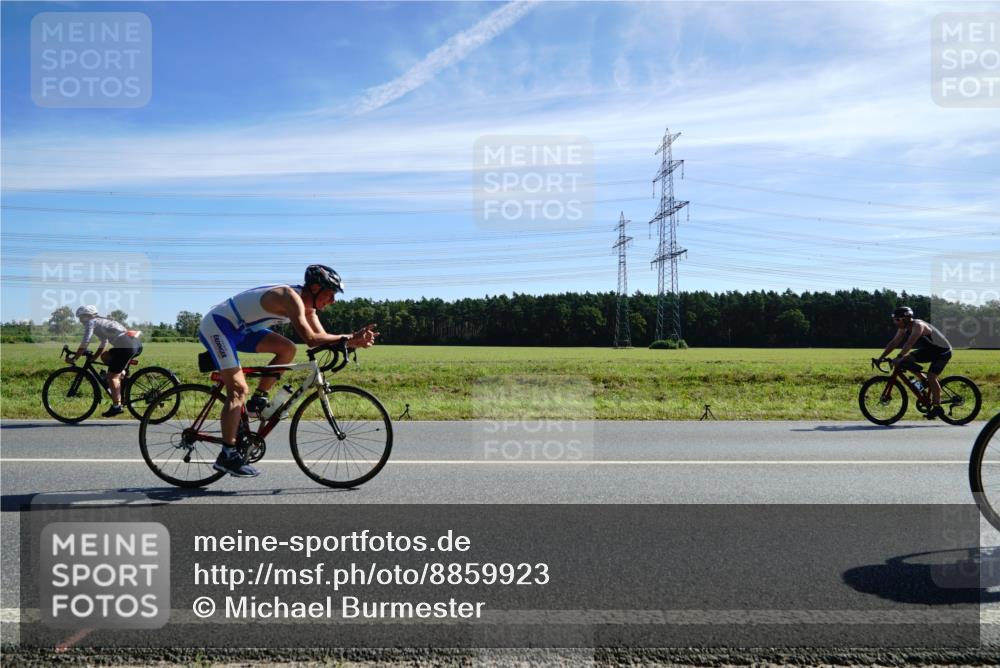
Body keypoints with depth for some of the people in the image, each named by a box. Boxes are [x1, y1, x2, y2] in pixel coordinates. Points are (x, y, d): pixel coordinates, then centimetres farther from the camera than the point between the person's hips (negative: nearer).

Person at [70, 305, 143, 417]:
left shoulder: (91, 322, 5)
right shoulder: (102, 321, 30)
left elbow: (85, 343, -3)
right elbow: (104, 344, 34)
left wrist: (74, 357, 5)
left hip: (126, 347, -9)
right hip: (137, 344, 9)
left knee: (112, 376, -1)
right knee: (105, 356, 26)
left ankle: (117, 406, -1)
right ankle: (122, 373, 14)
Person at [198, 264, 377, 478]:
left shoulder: (306, 305, 3)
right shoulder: (292, 298, -26)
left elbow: (322, 336, 0)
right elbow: (311, 339, -35)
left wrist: (354, 338, -13)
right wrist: (347, 339, -30)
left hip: (239, 328, 9)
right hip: (216, 326, -9)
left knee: (287, 350, -3)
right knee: (239, 388, -15)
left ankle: (258, 400, 6)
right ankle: (227, 456, -12)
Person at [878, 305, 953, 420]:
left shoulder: (918, 325, -30)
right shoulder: (904, 328, -5)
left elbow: (909, 343, -41)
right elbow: (894, 343, -5)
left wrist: (899, 358, -48)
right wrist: (881, 358, -11)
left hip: (943, 351, -8)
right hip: (929, 350, 8)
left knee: (931, 376, -18)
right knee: (906, 360, -9)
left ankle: (937, 407, -6)